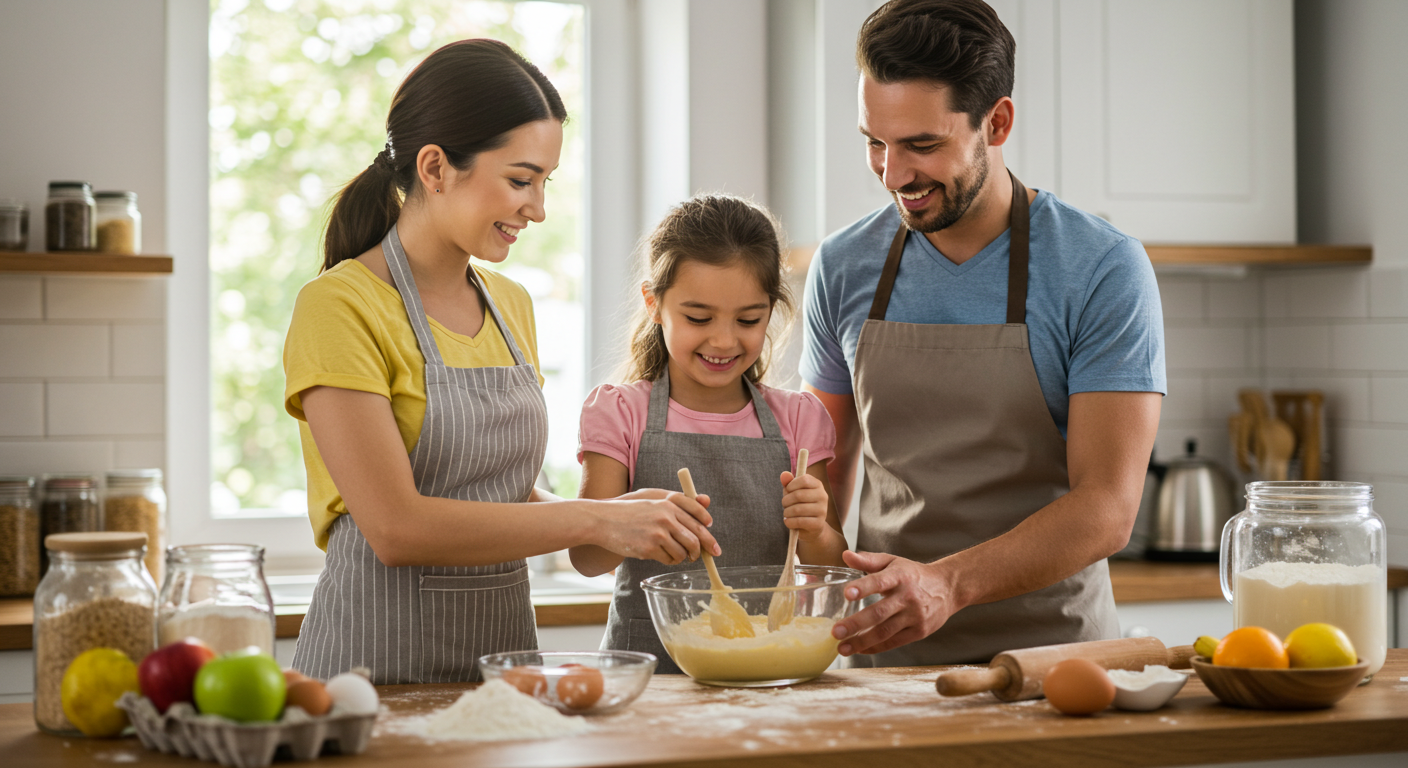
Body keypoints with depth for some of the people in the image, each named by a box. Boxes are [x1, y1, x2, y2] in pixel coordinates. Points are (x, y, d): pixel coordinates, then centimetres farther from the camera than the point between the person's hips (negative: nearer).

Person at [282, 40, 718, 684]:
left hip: (504, 649, 6)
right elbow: (396, 527, -20)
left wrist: (621, 514, -2)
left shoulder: (512, 307, 11)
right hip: (380, 665, -6)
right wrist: (592, 520, -19)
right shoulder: (338, 307, -12)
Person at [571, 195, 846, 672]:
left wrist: (815, 533, -13)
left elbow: (831, 572, 10)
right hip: (650, 664, -1)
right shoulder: (619, 413, 6)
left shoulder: (798, 419, 12)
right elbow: (586, 558, -1)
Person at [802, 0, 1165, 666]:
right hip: (883, 658, 3)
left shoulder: (1104, 271, -5)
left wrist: (948, 584, -24)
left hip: (1050, 646, -3)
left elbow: (1107, 508, -10)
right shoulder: (843, 268, 7)